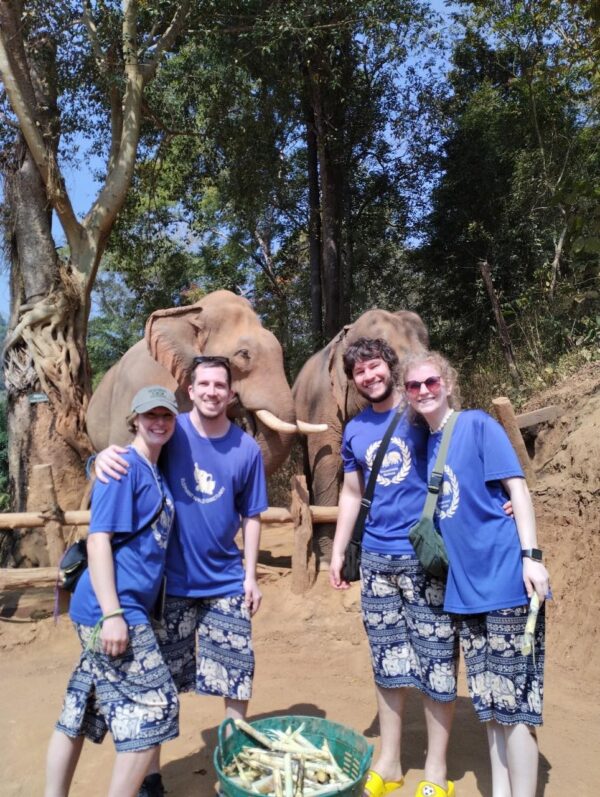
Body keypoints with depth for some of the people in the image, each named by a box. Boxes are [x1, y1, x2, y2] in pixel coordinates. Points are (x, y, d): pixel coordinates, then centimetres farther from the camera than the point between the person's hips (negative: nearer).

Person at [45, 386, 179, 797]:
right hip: (114, 611, -9)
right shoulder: (124, 466, -13)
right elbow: (99, 538, -19)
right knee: (154, 709, -1)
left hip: (129, 609, 9)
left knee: (80, 712, 16)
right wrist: (113, 613, -22)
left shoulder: (156, 472, 13)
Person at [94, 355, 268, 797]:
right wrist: (106, 456, -30)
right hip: (170, 579, 0)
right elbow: (130, 456, -6)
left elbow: (251, 516, 2)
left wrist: (251, 575, 0)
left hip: (226, 582, 1)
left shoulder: (247, 449, -4)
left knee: (237, 678, 9)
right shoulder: (172, 431, -7)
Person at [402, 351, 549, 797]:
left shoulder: (477, 425, -7)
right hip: (465, 585, 6)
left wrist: (530, 556, -16)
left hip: (505, 576, -6)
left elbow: (517, 488, -9)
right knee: (489, 700, 16)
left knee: (514, 700, 2)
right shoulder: (425, 442, 9)